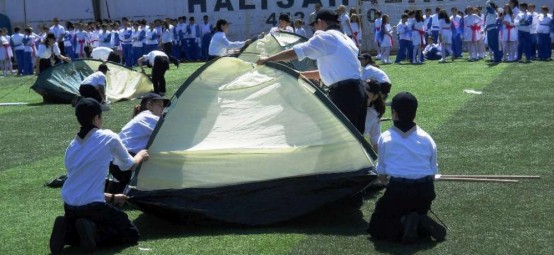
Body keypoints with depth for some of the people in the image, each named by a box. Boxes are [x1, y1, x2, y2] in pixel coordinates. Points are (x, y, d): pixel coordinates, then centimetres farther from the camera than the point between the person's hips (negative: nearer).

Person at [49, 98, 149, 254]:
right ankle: (93, 233, -15)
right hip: (93, 206, -6)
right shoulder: (108, 138, -2)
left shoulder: (72, 146, 15)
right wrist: (140, 157, 37)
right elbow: (128, 165, 14)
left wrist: (111, 197, 31)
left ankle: (66, 231, 1)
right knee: (131, 234, 9)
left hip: (69, 208, 6)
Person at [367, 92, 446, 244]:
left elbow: (381, 175, 6)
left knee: (376, 228, 12)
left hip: (398, 191, -4)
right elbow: (433, 173, 11)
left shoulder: (385, 138, -1)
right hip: (426, 191, 4)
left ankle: (404, 224, -15)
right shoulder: (427, 138, 6)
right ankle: (422, 224, -1)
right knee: (418, 212, 33)